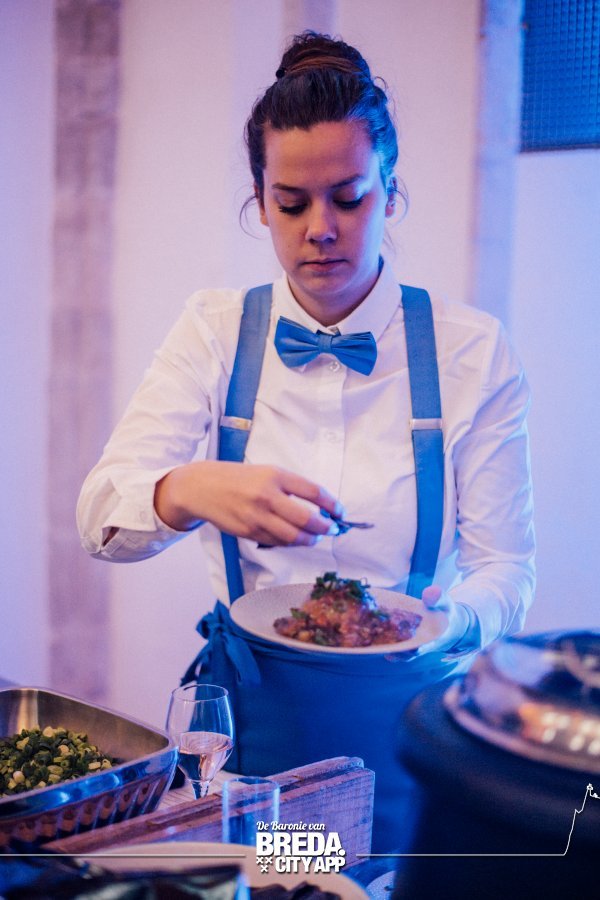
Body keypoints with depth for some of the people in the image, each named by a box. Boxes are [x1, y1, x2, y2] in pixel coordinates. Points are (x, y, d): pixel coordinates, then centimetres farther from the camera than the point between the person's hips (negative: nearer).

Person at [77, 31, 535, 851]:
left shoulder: (472, 349, -7)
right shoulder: (214, 333, -3)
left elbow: (504, 567, -7)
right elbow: (101, 512, -14)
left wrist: (455, 618, -29)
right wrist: (191, 490, -36)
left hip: (402, 718, -1)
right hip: (247, 708, 1)